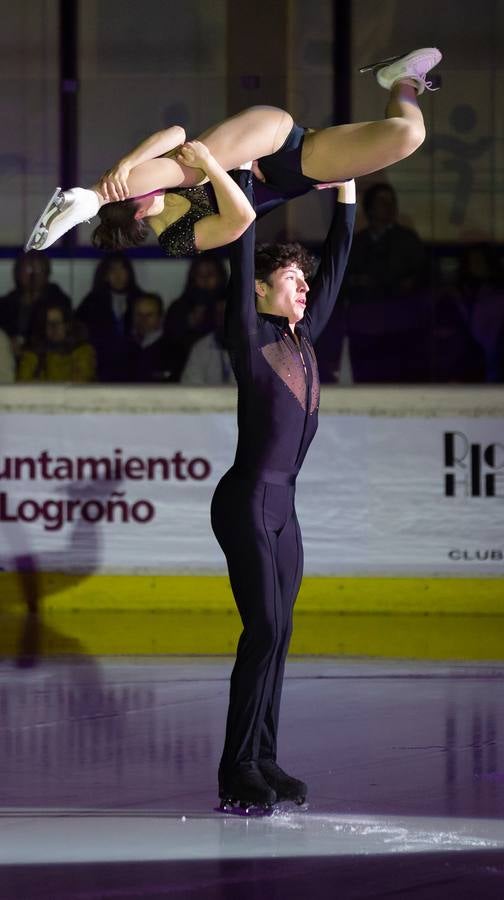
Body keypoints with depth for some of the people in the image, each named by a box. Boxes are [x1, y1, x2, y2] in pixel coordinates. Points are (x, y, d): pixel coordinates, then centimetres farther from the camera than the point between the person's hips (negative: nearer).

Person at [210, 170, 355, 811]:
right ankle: (237, 769, -11)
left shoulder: (303, 336, 13)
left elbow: (337, 259, 17)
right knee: (267, 628, -13)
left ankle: (263, 760, 9)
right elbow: (242, 255, -11)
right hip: (246, 501, -8)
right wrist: (243, 176, -10)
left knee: (275, 634, 6)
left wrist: (346, 185, 17)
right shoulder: (249, 337, -6)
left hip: (282, 506, 8)